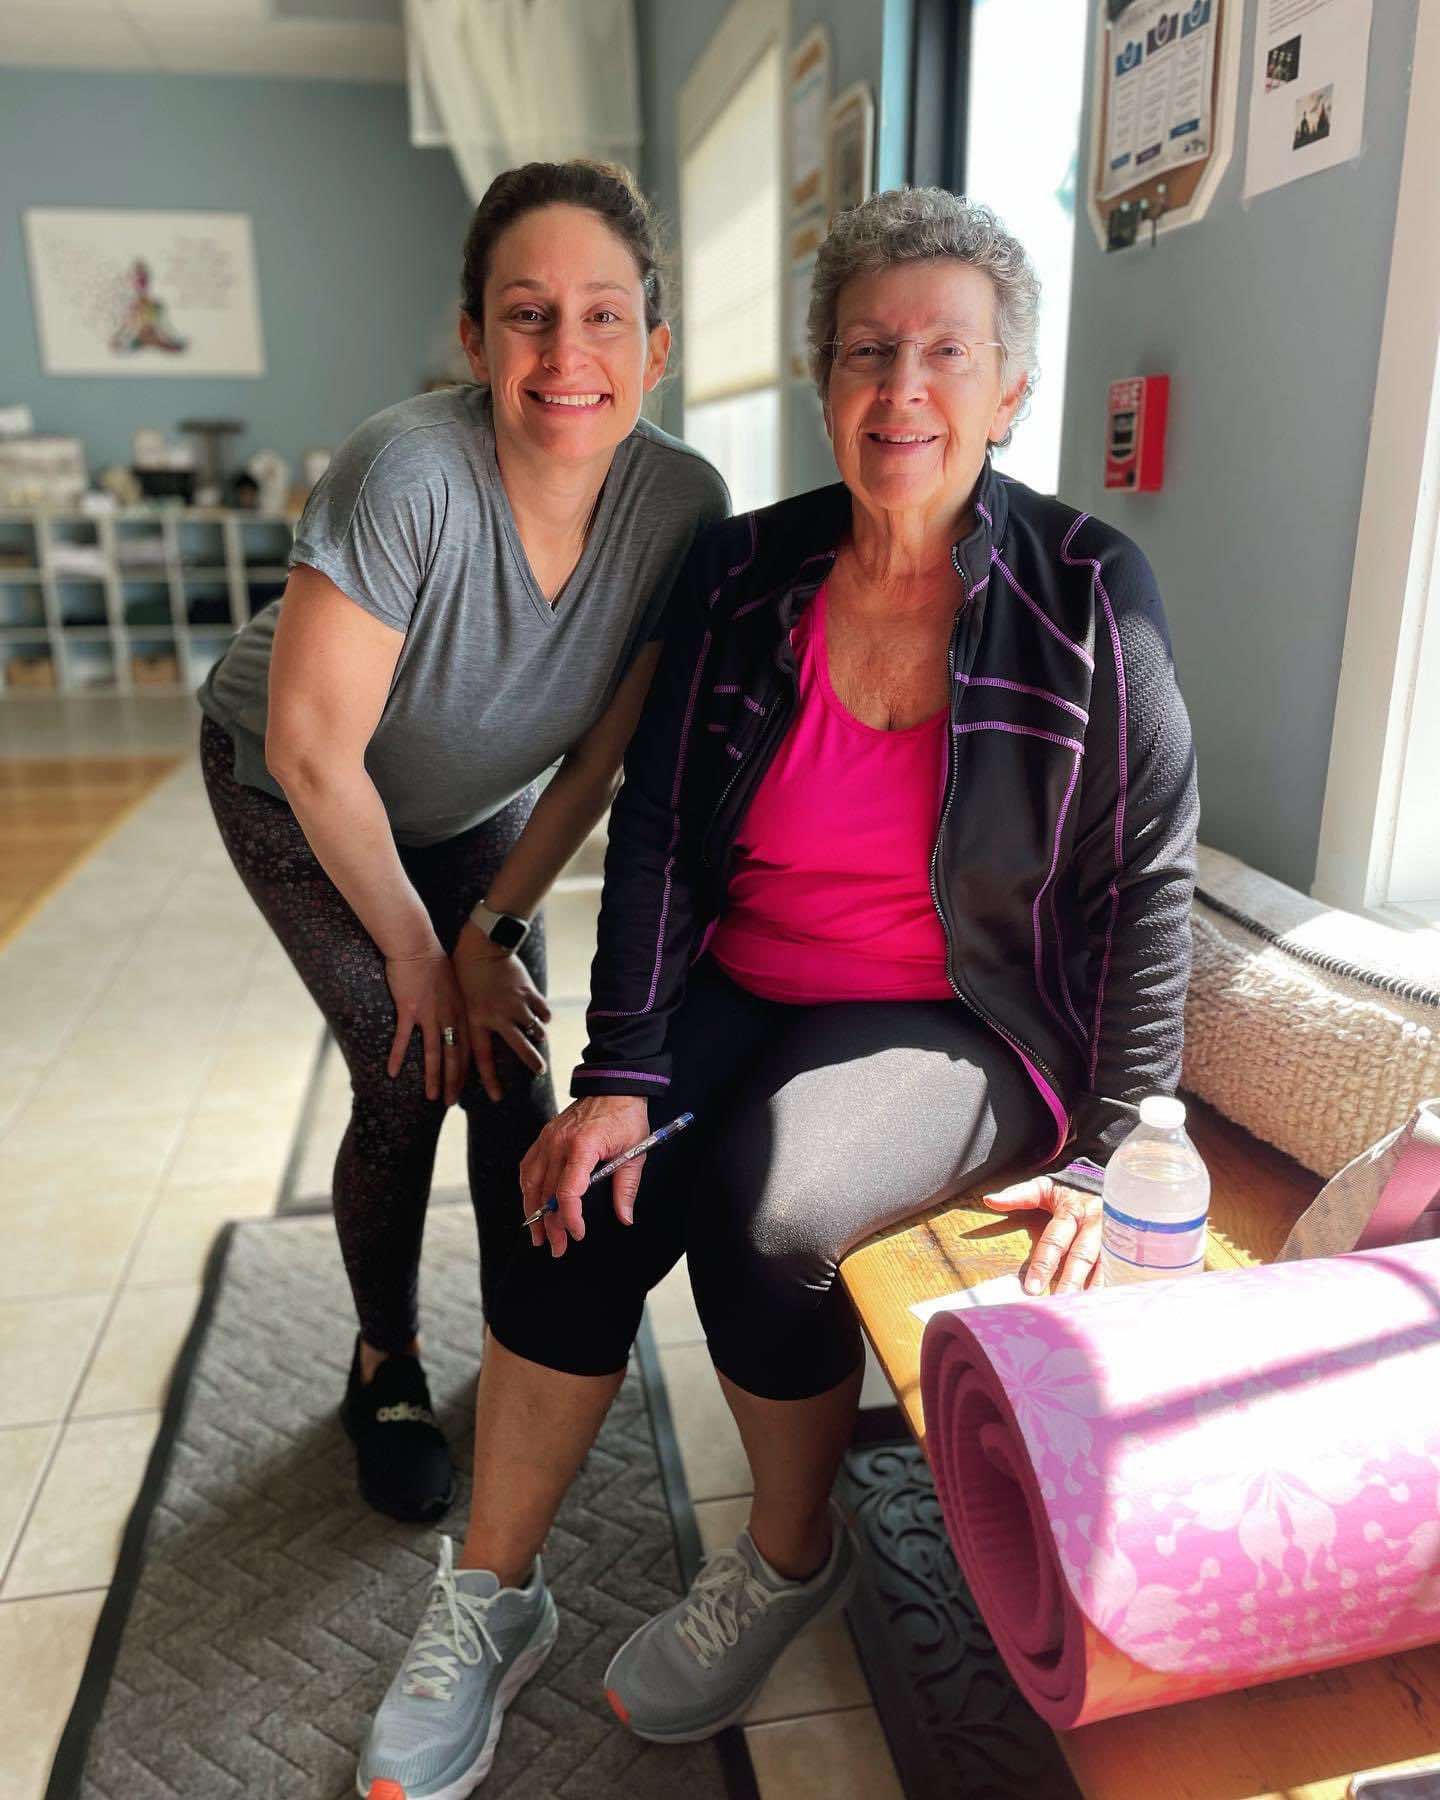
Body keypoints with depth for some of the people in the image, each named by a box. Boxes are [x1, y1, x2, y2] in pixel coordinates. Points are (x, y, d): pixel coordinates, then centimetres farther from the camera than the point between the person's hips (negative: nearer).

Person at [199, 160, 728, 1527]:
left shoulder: (681, 505, -22)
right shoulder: (409, 471, -36)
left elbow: (601, 759, -14)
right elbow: (313, 752, -29)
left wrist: (492, 929, -12)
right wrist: (415, 951, -17)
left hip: (472, 802, 3)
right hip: (293, 794, -3)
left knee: (510, 1070, -5)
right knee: (409, 1079, -10)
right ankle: (385, 1367, 18)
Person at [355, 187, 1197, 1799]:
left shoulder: (1086, 594, -9)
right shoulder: (745, 572, -1)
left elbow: (1147, 883, -6)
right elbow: (657, 828, -3)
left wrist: (1104, 1150, -8)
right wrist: (619, 1074, -12)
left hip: (965, 1025, -3)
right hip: (743, 988, 3)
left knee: (761, 1203, -27)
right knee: (585, 1199, -20)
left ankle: (792, 1558, 6)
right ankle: (492, 1599, 5)